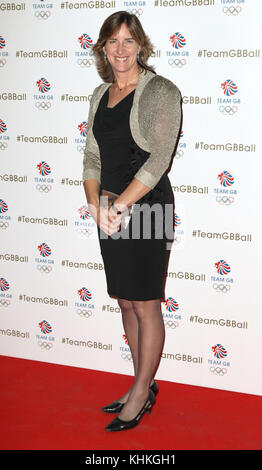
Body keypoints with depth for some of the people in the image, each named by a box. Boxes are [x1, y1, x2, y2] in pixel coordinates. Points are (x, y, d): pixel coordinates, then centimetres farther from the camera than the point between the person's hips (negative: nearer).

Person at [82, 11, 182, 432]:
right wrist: (96, 205, -5)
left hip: (146, 206, -7)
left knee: (145, 304, 2)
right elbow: (92, 157, 11)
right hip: (109, 212, 7)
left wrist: (119, 205, -17)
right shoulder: (100, 95, 12)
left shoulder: (161, 91, -8)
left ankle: (141, 395, 17)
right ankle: (145, 386, 29)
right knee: (126, 302, 14)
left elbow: (159, 159, -16)